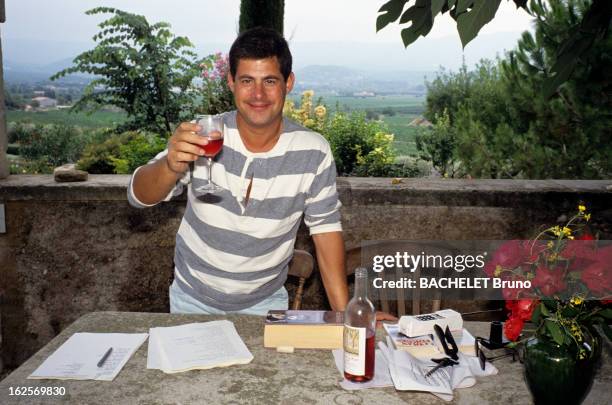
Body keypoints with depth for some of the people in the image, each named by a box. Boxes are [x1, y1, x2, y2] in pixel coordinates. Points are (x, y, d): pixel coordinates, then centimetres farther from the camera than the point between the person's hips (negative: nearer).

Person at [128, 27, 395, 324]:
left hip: (266, 300, 0)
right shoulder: (203, 137, -19)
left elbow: (325, 228, -8)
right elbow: (140, 197, -22)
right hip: (194, 298, 1)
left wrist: (344, 313, -13)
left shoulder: (313, 152, -17)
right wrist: (172, 165, -45)